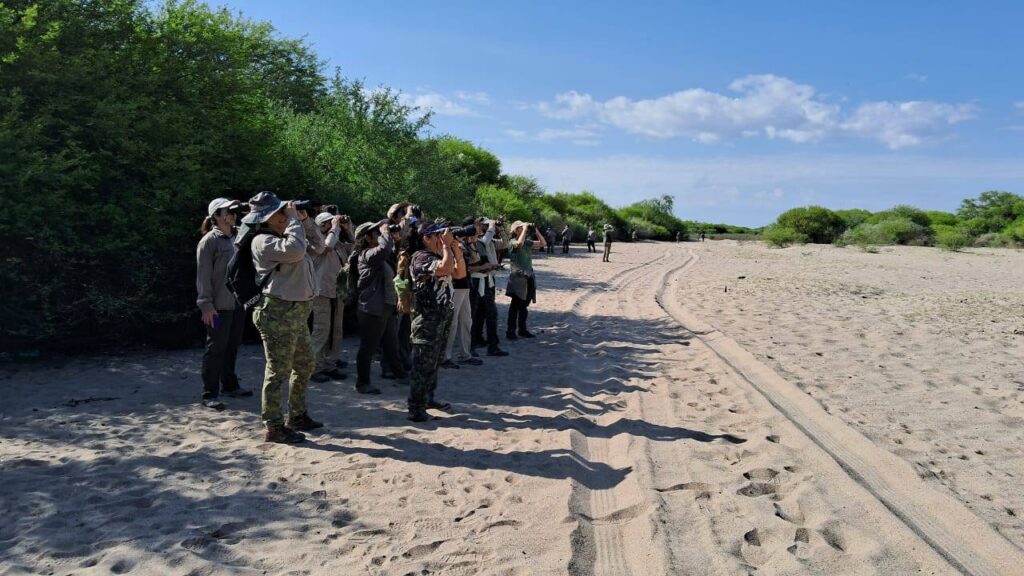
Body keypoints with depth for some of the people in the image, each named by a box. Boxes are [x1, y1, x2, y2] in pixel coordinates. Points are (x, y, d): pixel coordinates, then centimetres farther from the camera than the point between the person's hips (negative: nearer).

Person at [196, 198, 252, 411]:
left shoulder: (237, 238, 11)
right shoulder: (209, 240, -9)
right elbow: (203, 275, -13)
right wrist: (206, 304, -17)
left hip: (238, 303, 7)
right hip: (219, 305, -7)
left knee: (232, 347, 16)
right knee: (216, 349, -1)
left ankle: (229, 385, 29)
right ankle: (209, 394, 7)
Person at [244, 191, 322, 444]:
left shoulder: (284, 235, 15)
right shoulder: (263, 241, -13)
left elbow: (313, 235, 30)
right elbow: (294, 250, -30)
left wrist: (303, 218, 11)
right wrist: (294, 219, -16)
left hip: (298, 312, 10)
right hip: (279, 312, -10)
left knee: (305, 365, 19)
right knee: (278, 371, -4)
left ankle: (297, 416, 32)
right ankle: (274, 427, 5)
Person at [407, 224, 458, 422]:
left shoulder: (439, 257, 16)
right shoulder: (421, 257, -14)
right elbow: (447, 269, -29)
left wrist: (456, 247, 8)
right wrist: (446, 244, -16)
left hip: (442, 319, 10)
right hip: (427, 320, -9)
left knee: (434, 363, 18)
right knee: (423, 365, -6)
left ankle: (428, 398, 30)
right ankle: (416, 408, -2)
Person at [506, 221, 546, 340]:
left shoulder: (528, 242, 11)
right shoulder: (512, 242, -7)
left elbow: (543, 243, 10)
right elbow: (520, 243, -30)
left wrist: (535, 231, 1)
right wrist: (525, 229, -19)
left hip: (529, 276, 6)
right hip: (518, 277, -6)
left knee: (524, 305, 12)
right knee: (516, 305, -7)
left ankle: (522, 330, 20)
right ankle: (510, 331, -3)